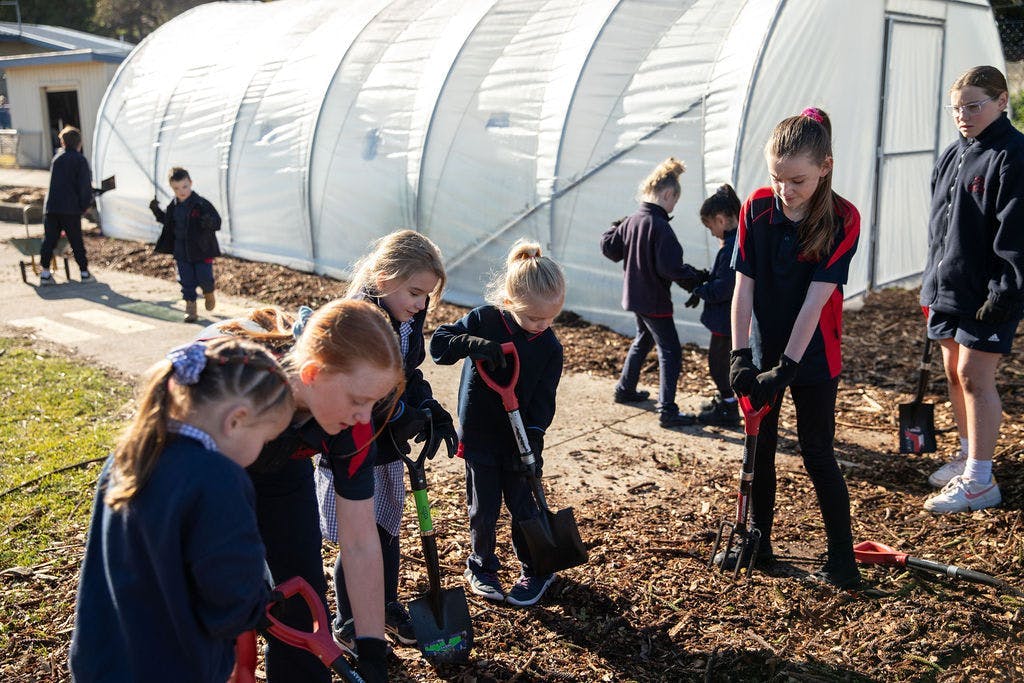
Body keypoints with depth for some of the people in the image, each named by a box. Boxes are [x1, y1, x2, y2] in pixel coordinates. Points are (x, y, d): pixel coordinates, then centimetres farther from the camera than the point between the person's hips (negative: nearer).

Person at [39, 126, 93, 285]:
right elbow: (85, 185, -7)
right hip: (71, 208, -4)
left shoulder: (57, 156, 12)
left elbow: (55, 181, 16)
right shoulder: (80, 160, -4)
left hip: (51, 207, 4)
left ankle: (45, 273, 4)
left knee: (49, 240, 6)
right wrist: (84, 205, 1)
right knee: (76, 241, 5)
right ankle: (84, 272, 10)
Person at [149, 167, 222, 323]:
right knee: (186, 280, 5)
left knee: (204, 278, 0)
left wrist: (210, 223, -38)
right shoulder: (173, 206, 4)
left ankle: (209, 293, 33)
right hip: (181, 251, 4)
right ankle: (190, 307, 15)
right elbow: (168, 221, 22)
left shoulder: (201, 204, -14)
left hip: (202, 250, -4)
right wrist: (157, 211, 8)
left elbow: (217, 222, -17)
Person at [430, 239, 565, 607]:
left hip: (519, 442, 0)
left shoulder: (550, 346, -9)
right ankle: (482, 567, 33)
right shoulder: (483, 320, -12)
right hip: (479, 439, 0)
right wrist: (474, 345, -30)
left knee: (523, 509, 8)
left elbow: (542, 402, -6)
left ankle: (536, 571, 30)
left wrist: (532, 441, -17)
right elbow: (438, 343, -13)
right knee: (483, 510, 10)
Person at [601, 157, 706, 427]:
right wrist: (694, 278, -13)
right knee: (670, 352, -3)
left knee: (643, 341, 28)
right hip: (654, 301, -9)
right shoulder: (660, 227, -23)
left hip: (635, 295, 9)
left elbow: (609, 247, 10)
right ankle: (667, 410, -4)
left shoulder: (631, 221, 2)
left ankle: (625, 389, 39)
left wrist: (614, 228, 26)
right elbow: (670, 267, -27)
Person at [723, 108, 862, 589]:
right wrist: (740, 356, -14)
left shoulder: (843, 220, -16)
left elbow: (816, 299, -19)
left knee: (817, 453, 3)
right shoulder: (757, 209, -7)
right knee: (759, 446, 13)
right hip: (763, 351, 4)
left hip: (813, 356, -3)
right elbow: (744, 287, -7)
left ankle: (842, 559, 17)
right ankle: (758, 542, 29)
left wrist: (786, 369, -22)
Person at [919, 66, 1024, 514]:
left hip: (987, 293, -8)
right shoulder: (952, 155, 12)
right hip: (948, 287, 8)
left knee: (974, 377, -6)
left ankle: (980, 480, 3)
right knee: (954, 373, 14)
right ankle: (968, 455, 31)